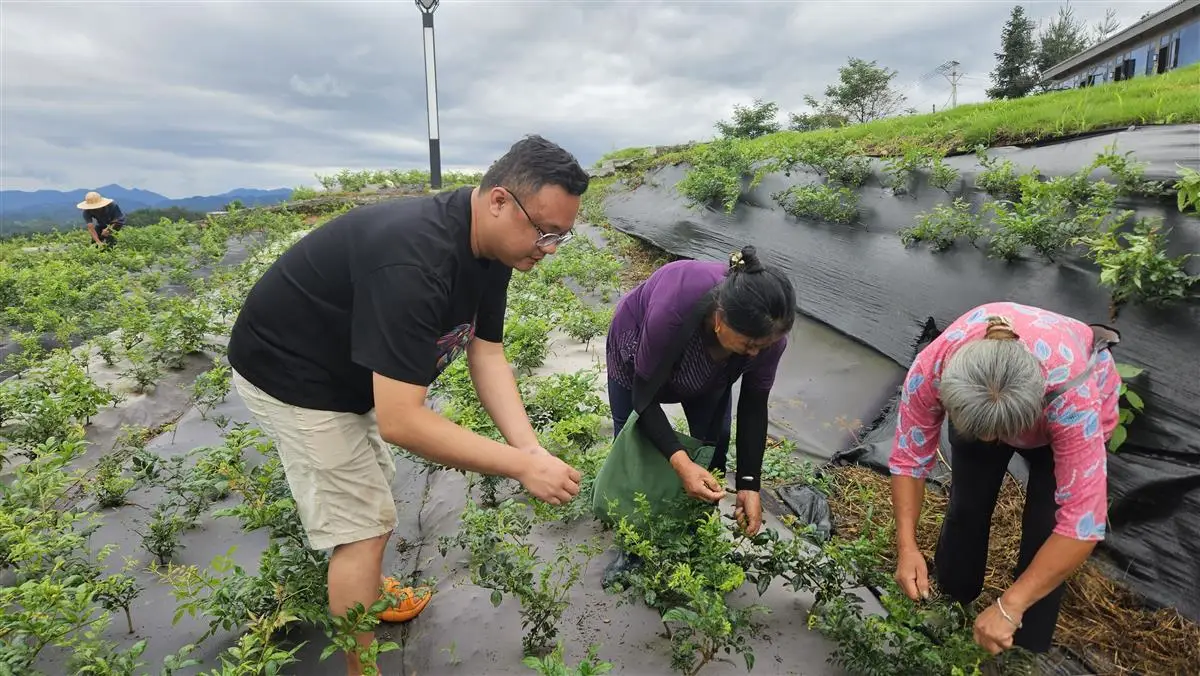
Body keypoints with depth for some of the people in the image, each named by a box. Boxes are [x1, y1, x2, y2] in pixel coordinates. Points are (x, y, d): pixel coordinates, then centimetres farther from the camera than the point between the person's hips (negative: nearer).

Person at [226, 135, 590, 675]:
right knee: (364, 524, -2)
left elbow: (487, 354, -9)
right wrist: (521, 466, -35)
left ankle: (365, 590, 52)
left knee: (368, 489, 25)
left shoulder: (490, 247, -10)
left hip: (348, 370, 9)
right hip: (292, 374, -9)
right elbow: (400, 420, -40)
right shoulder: (414, 262, -40)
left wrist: (533, 451, -21)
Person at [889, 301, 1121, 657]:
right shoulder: (929, 370, -40)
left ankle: (1024, 652, 18)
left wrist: (1009, 607, -40)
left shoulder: (1070, 395, -45)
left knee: (1045, 531, -8)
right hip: (976, 406, 2)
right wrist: (907, 546, -32)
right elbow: (909, 458, -24)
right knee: (965, 508, 3)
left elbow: (1082, 522, -42)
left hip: (1064, 422, -1)